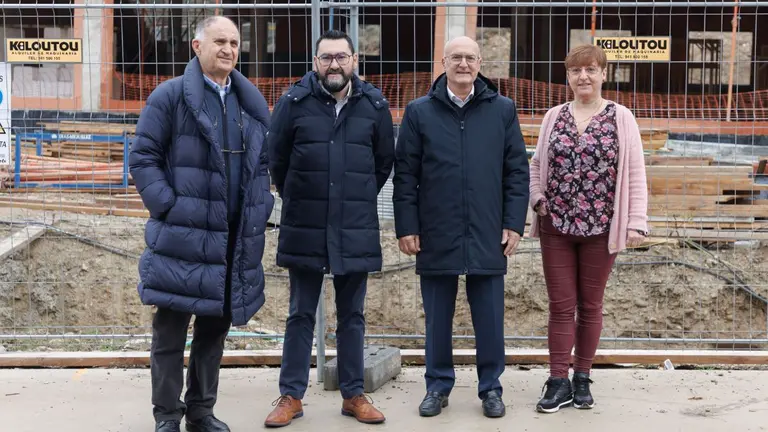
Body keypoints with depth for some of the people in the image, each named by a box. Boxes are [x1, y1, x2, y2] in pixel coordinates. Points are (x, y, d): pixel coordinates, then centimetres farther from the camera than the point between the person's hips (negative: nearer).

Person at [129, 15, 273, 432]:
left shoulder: (252, 103, 13)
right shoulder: (170, 96, -4)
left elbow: (262, 162, 20)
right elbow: (142, 157, -5)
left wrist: (260, 207, 7)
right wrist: (167, 206, -13)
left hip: (236, 238, 5)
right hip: (182, 236, -5)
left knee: (215, 327, 13)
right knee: (171, 329, 3)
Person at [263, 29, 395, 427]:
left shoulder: (375, 105, 0)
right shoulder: (294, 102, -4)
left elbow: (384, 162, 10)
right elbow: (276, 159, 5)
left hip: (356, 230, 1)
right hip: (305, 229, -1)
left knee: (352, 317, 10)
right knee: (300, 316, 8)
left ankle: (353, 395, 21)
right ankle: (291, 396, 16)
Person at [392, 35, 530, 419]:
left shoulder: (503, 110, 5)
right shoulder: (419, 112, 3)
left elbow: (517, 171, 6)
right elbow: (405, 175, 3)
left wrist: (514, 224, 0)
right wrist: (406, 227, -2)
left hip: (487, 236, 0)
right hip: (436, 235, 0)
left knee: (489, 318, 7)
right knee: (437, 318, 9)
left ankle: (490, 387, 21)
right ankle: (438, 386, 23)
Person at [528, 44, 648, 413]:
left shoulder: (621, 118, -1)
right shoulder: (554, 117, 7)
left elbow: (634, 173, -4)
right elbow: (537, 164, 14)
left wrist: (636, 222, -10)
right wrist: (537, 199, -3)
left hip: (600, 227, -2)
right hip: (556, 225, 2)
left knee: (590, 305, 9)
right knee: (561, 305, 4)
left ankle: (582, 378, 21)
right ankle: (558, 381, 10)